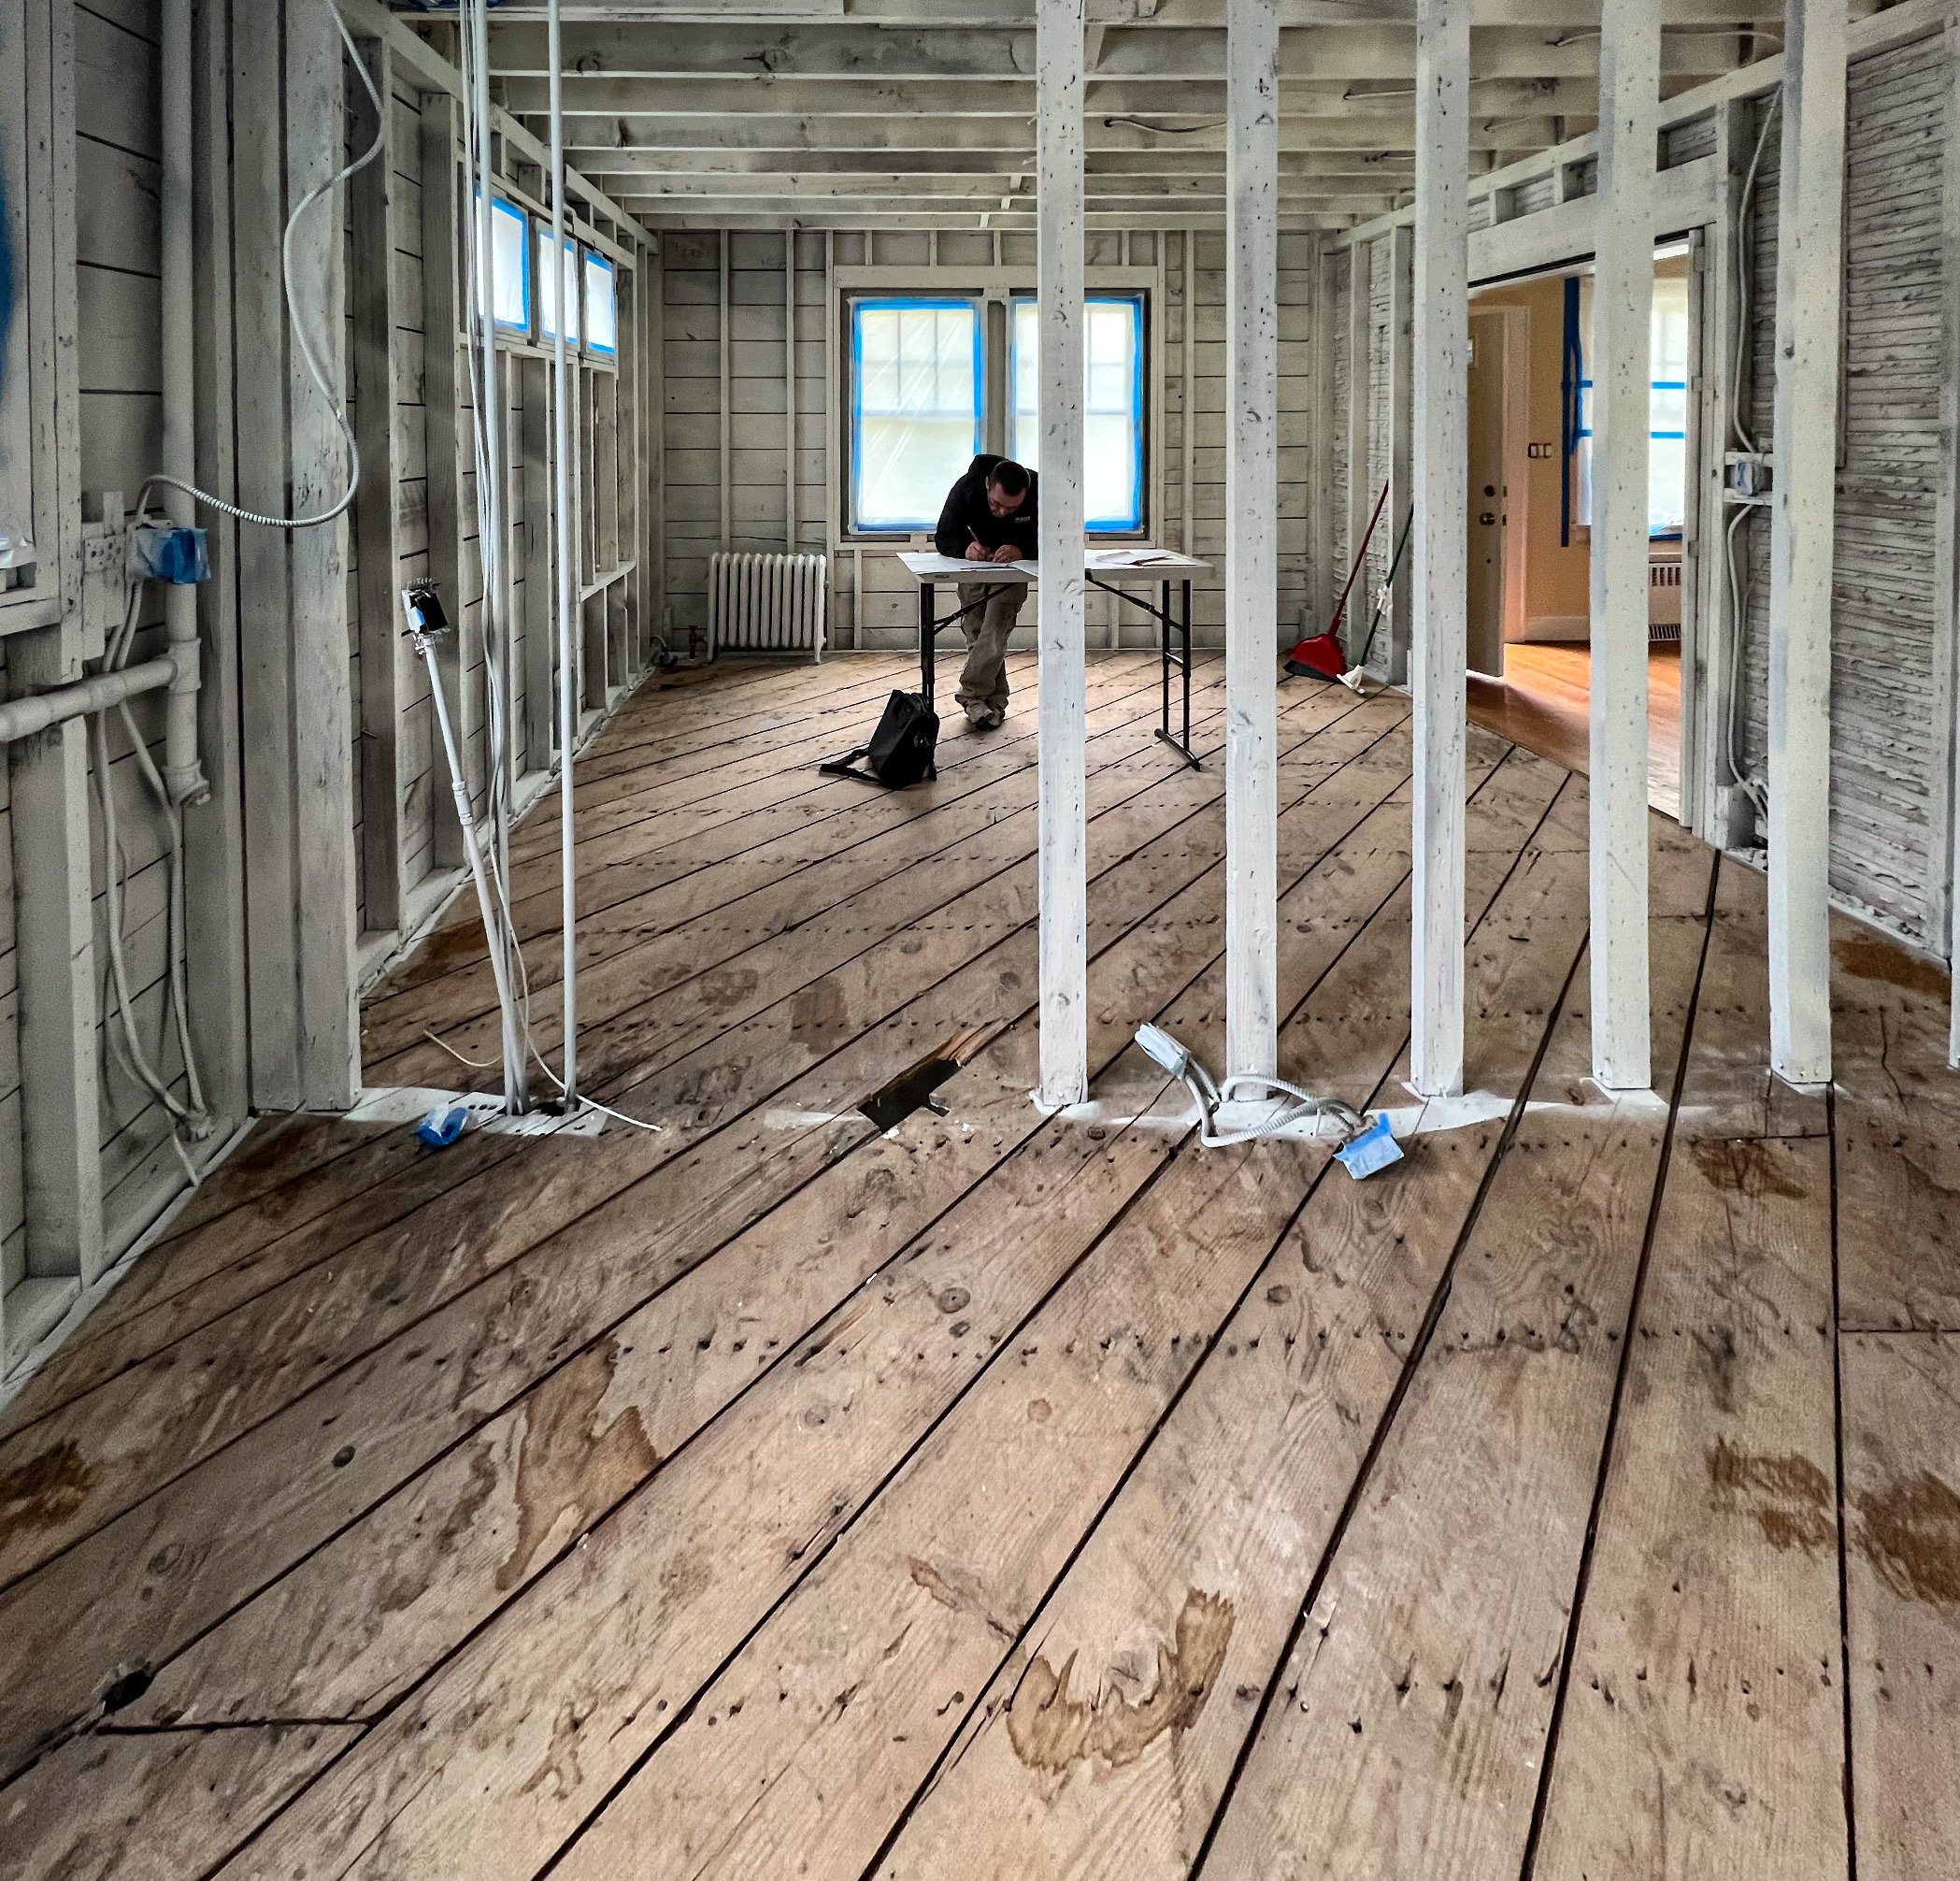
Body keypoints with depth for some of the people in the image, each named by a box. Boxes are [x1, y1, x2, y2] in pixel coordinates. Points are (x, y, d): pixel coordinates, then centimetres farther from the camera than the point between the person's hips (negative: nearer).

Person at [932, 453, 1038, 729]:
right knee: (976, 632, 2)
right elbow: (943, 537, -21)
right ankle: (994, 702, 10)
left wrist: (1022, 550, -48)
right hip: (975, 562, 2)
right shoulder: (966, 488, -29)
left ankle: (972, 695, -15)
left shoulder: (1038, 493, -31)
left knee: (995, 631, -18)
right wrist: (965, 548, -43)